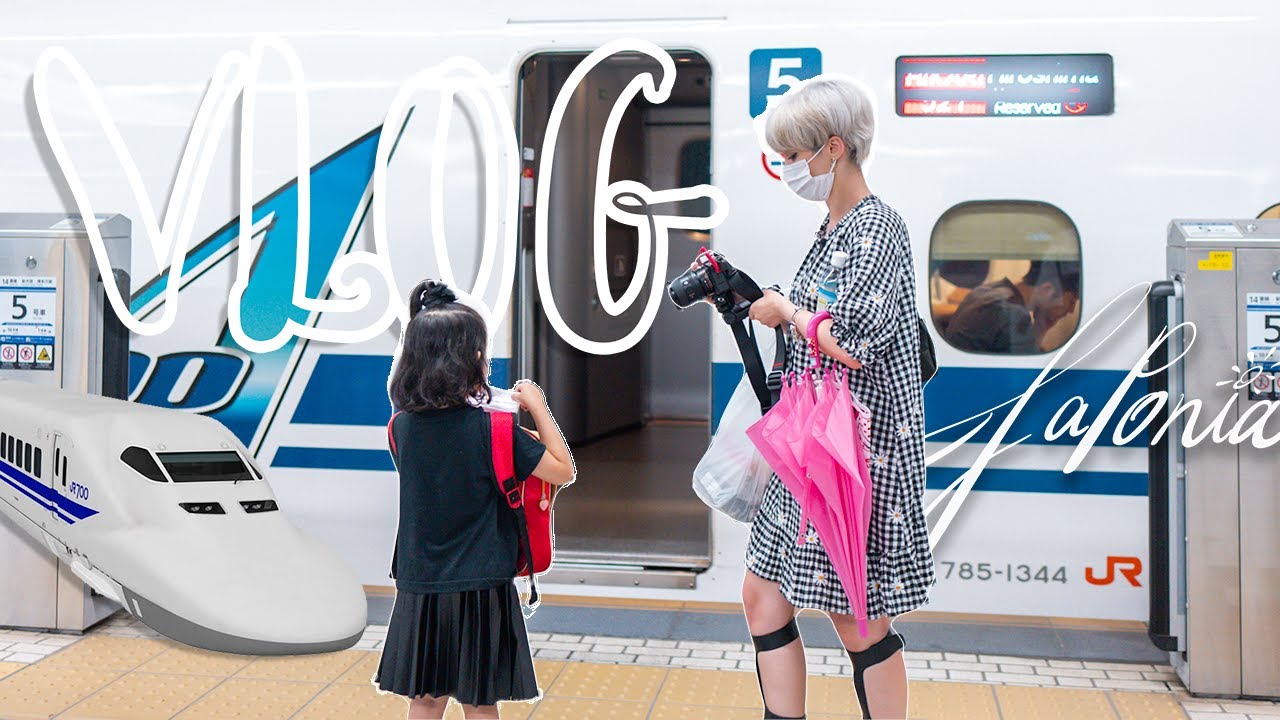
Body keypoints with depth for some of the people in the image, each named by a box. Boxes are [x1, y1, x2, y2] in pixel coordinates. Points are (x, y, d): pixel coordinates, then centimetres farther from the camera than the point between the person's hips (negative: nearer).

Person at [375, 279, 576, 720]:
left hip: (419, 586, 4)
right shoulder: (491, 429, -16)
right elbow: (563, 471, -10)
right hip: (480, 585, -4)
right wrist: (538, 407, -3)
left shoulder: (403, 425, -3)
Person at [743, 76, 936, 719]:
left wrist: (787, 311, -11)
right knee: (762, 595, 11)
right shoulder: (831, 230, 13)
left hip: (860, 449, -9)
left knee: (857, 618, 3)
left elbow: (853, 340, -27)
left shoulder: (877, 227, -14)